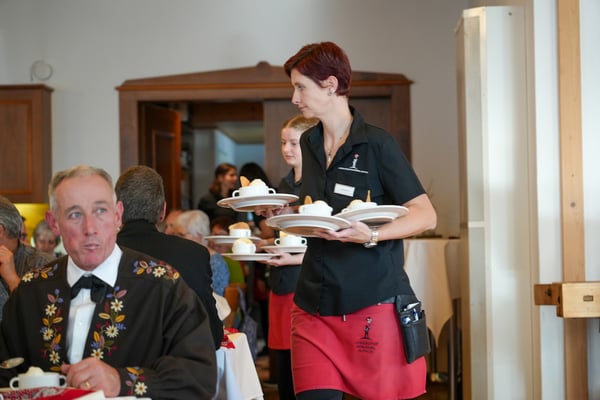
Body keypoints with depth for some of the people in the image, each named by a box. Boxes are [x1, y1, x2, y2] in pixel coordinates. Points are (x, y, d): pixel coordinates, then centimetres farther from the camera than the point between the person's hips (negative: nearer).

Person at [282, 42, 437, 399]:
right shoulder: (309, 144, 11)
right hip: (315, 306, 5)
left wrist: (371, 235, -24)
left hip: (374, 301, -5)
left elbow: (425, 215, -9)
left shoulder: (377, 143, -7)